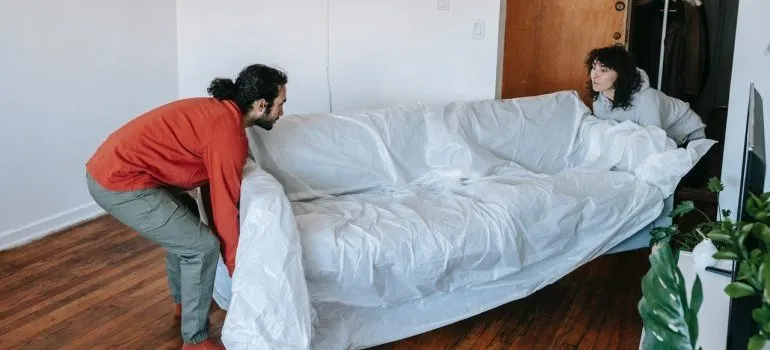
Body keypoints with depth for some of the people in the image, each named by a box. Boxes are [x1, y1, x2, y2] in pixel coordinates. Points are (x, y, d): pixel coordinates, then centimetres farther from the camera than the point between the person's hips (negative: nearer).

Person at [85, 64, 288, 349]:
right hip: (121, 184, -10)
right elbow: (225, 208, -13)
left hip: (111, 167, 10)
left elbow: (210, 184, 22)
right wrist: (238, 269, -3)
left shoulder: (217, 112, 13)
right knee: (202, 246, -4)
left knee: (183, 223, 28)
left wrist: (219, 235, 25)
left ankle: (184, 302, 44)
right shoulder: (229, 135, -17)